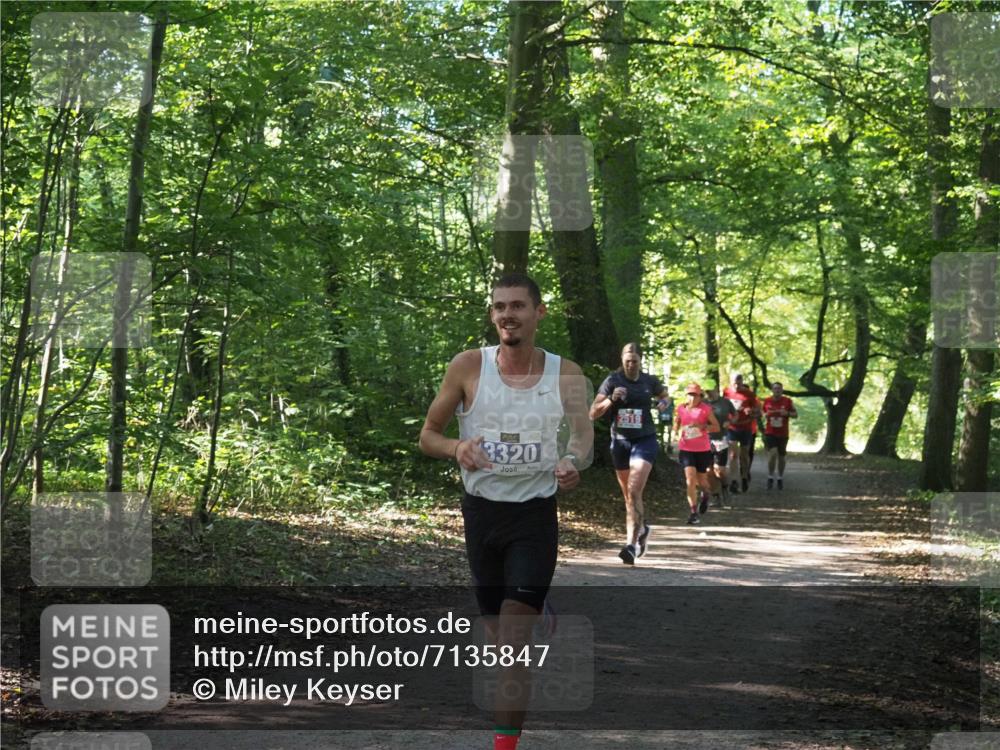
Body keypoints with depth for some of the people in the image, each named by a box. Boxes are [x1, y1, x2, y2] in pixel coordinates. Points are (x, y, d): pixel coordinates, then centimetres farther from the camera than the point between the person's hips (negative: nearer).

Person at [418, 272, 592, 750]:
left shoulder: (566, 375, -3)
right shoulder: (468, 367, -3)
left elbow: (583, 432, -11)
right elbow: (428, 436, 2)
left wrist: (573, 460, -35)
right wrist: (456, 448, -21)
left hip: (536, 514, -2)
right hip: (480, 510, 2)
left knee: (514, 640, -11)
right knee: (498, 636, 12)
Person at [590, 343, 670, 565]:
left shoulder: (650, 381, 1)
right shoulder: (612, 381, -3)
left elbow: (664, 395, 24)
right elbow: (593, 413, -8)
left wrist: (664, 402, 0)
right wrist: (611, 399, -24)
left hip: (644, 440, -2)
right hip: (620, 441, 2)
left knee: (634, 492, -18)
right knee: (628, 496, 14)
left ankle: (631, 544, -23)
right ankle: (642, 529, 41)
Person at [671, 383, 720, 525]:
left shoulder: (706, 409, -6)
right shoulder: (681, 408, 2)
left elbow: (717, 428, -7)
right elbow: (676, 429, 15)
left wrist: (702, 426, -22)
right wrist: (676, 423, -9)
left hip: (703, 450, -1)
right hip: (686, 449, 1)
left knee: (701, 480, 12)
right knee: (690, 479, -14)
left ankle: (705, 495, 49)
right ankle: (694, 512, -11)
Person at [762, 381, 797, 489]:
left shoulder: (787, 401, -2)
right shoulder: (767, 401, 1)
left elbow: (795, 414, 3)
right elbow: (763, 412, 16)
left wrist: (787, 413, -16)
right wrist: (766, 415, -7)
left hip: (783, 434, 1)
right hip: (770, 433, -1)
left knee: (781, 456, 9)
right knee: (773, 453, -19)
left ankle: (780, 478, 27)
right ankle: (770, 477, -3)